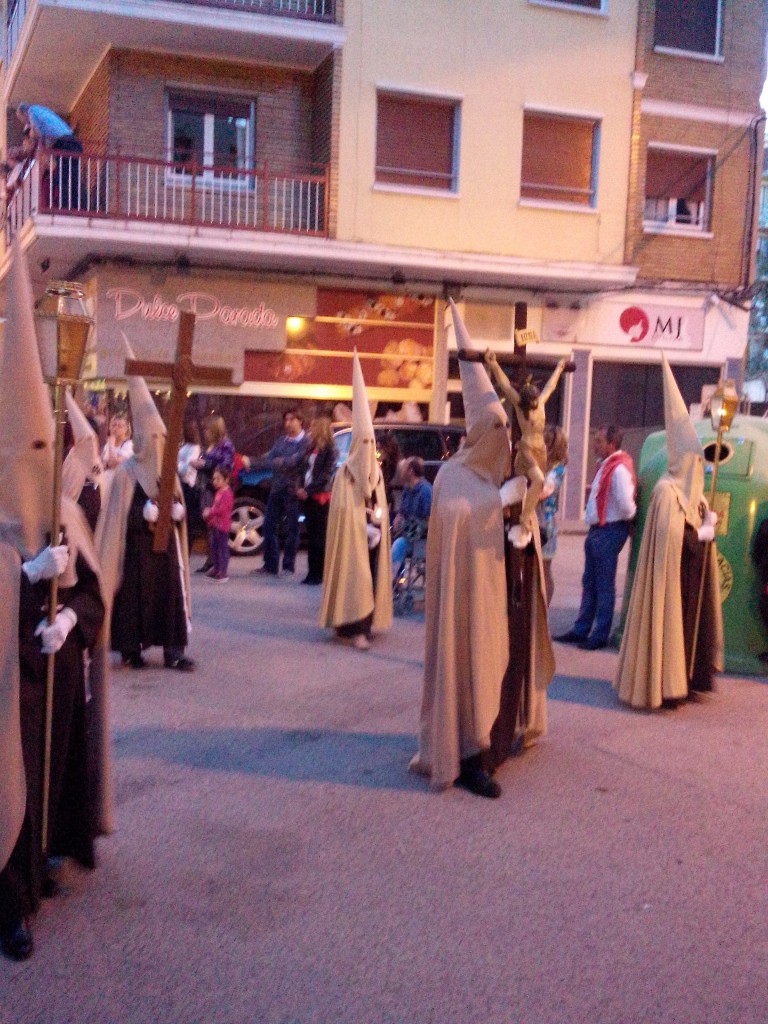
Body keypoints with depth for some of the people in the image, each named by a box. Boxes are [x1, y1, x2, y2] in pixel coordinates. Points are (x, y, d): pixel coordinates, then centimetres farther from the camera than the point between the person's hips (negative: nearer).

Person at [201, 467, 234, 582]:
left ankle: (222, 573, -2)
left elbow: (221, 509, -22)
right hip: (214, 524, 10)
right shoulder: (218, 492, 15)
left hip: (222, 525, -10)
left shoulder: (227, 493, -15)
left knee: (222, 548, -4)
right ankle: (216, 569, 24)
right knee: (213, 546, 14)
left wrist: (209, 512, -13)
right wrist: (208, 511, 4)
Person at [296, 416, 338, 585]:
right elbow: (306, 470, 16)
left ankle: (320, 574, -2)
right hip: (309, 497, 7)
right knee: (311, 536, 7)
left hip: (321, 498, -7)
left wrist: (309, 490, -16)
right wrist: (301, 489, 1)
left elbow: (326, 475, -13)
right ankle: (312, 572, 11)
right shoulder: (312, 448, 17)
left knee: (320, 537, -5)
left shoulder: (330, 450, -6)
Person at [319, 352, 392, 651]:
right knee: (355, 577, -10)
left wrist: (377, 522, 1)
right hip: (352, 534, -6)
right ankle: (354, 627, -11)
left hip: (373, 534, 6)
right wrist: (362, 523, -13)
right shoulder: (346, 472, -7)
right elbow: (343, 509, -10)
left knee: (371, 576, 6)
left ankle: (364, 622, 14)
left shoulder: (376, 472, 12)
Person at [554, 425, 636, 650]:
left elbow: (626, 504, -23)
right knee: (589, 583, 15)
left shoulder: (619, 469, -19)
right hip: (596, 529, 9)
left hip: (609, 532, -9)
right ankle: (581, 630, 23)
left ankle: (600, 635, 10)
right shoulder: (604, 465, 12)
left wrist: (628, 520, -5)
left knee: (604, 585, 1)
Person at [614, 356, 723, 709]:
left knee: (687, 620, 12)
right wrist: (703, 532, -11)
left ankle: (681, 680, 21)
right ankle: (660, 685, 4)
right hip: (672, 575, -9)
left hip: (691, 574, 9)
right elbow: (674, 537, -24)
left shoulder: (692, 493, 13)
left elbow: (699, 528, 15)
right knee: (668, 622, -4)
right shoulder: (667, 492, -16)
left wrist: (708, 522, -6)